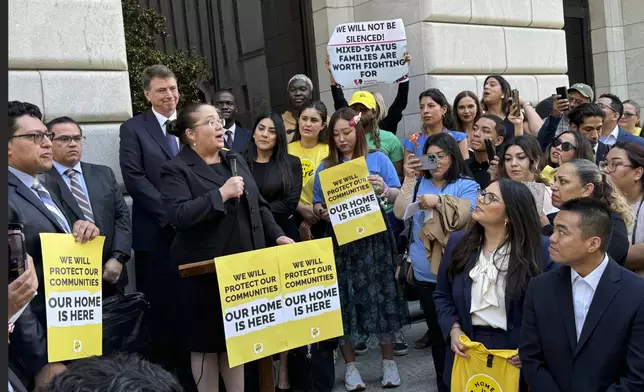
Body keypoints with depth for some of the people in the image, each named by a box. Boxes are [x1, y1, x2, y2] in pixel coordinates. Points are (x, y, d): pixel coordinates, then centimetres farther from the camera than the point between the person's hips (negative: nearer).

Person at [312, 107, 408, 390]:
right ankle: (350, 365, 16)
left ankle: (388, 361, 16)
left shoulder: (378, 159, 4)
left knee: (381, 296, 2)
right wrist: (322, 212, -14)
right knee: (344, 301, 3)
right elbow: (316, 204, 8)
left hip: (375, 239, -1)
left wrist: (384, 190, -19)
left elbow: (398, 196, 2)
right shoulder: (325, 168, 8)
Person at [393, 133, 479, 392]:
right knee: (436, 330, 14)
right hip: (423, 271, 4)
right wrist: (409, 180, -8)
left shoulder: (467, 186, -3)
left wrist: (439, 201, -28)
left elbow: (465, 216, -17)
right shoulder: (419, 183, 7)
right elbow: (400, 213, -3)